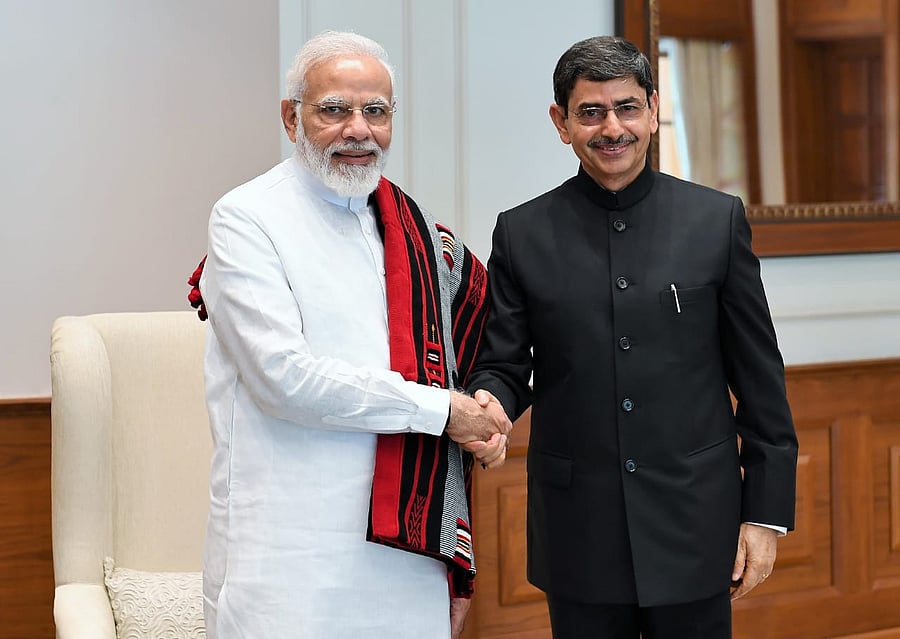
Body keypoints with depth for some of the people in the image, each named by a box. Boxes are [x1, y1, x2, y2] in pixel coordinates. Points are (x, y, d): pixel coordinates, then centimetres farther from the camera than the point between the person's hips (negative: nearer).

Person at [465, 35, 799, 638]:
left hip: (693, 526, 0)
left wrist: (766, 512, 0)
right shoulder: (522, 234, 1)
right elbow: (504, 366, 4)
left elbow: (760, 378, 2)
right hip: (579, 537, 0)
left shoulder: (717, 219, 0)